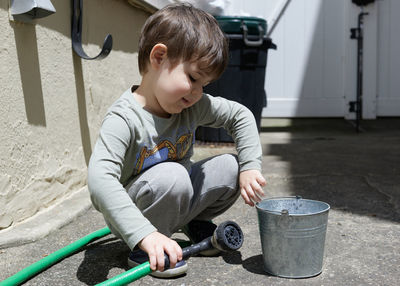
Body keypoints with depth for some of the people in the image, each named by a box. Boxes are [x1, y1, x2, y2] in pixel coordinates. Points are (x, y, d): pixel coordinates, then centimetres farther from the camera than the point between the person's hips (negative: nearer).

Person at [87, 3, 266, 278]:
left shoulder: (194, 106, -8)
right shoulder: (124, 119, -29)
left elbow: (240, 115, 4)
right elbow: (100, 180, -40)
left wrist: (250, 168, -8)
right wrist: (145, 235, -49)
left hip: (177, 200, 6)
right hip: (134, 217, -6)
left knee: (231, 166, -7)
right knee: (171, 176, -35)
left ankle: (197, 224, 17)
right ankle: (142, 251, -13)